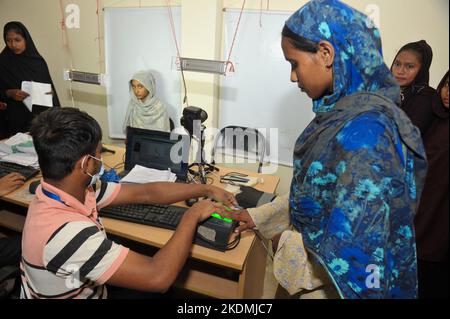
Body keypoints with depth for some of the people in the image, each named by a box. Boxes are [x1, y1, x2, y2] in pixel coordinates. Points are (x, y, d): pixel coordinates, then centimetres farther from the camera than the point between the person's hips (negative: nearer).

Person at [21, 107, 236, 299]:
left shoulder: (72, 189, -11)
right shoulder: (67, 232, -36)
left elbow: (145, 193, -4)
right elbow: (158, 277, -35)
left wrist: (207, 190, 0)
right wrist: (192, 216, -22)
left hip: (85, 288, 6)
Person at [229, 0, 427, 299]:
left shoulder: (365, 130, -30)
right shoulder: (344, 111, -2)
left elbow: (349, 255, -30)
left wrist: (286, 244, -15)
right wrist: (260, 215, 8)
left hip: (335, 286, -7)